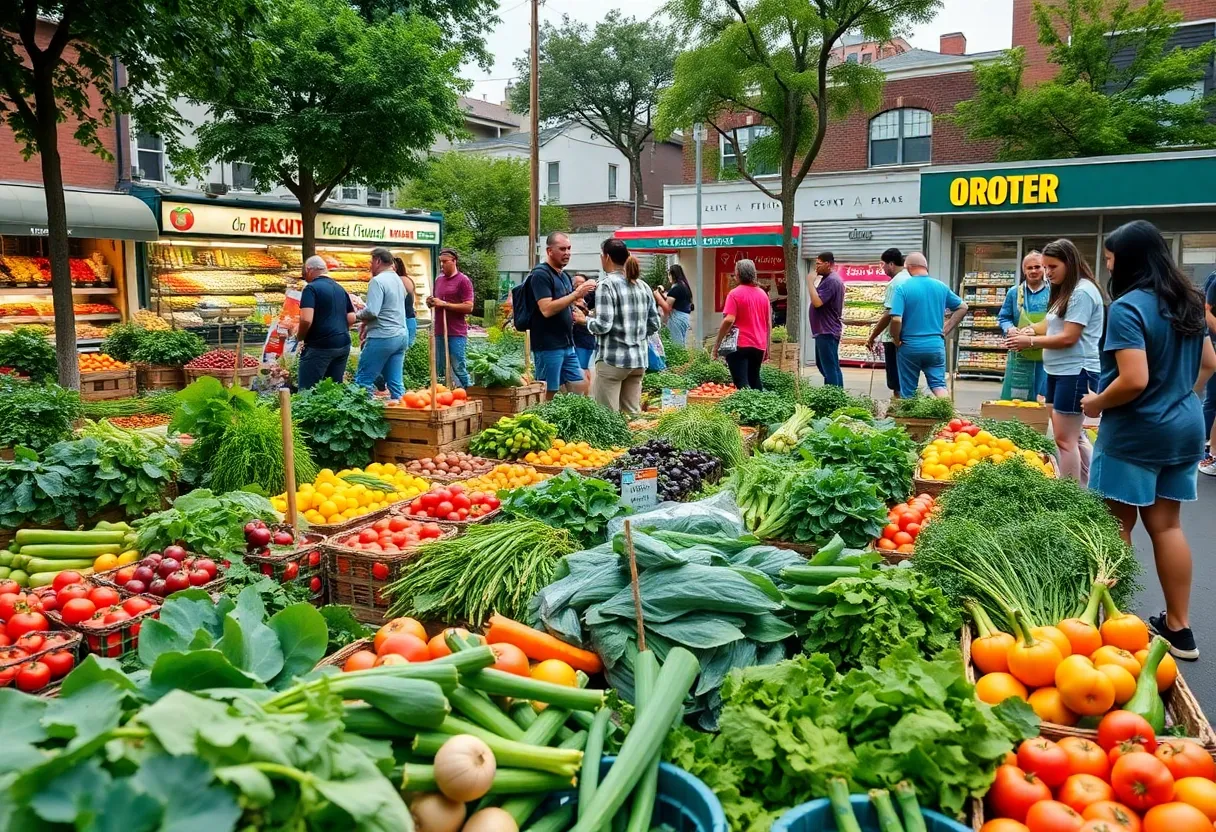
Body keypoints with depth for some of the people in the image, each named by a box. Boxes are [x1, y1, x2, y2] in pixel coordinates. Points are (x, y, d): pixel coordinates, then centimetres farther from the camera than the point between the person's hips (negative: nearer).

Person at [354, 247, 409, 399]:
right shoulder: (398, 280, 16)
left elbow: (372, 312, -20)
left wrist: (358, 314, 1)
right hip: (401, 335, 8)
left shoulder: (378, 281, -11)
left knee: (363, 380, -3)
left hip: (383, 338, -8)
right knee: (395, 382, 7)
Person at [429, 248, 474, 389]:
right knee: (439, 370, 9)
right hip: (439, 332, 7)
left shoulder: (463, 280, -5)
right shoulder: (438, 280, 16)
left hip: (456, 334, -7)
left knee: (458, 369, -5)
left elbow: (468, 307, -13)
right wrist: (431, 303, 5)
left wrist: (444, 304, -16)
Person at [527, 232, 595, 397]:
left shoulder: (564, 276, 16)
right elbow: (547, 309, -22)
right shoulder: (540, 275, -11)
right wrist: (576, 293, -23)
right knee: (549, 395, -3)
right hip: (548, 346, -9)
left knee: (581, 388, 8)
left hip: (567, 345, 9)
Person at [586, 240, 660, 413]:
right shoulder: (643, 286, 10)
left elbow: (603, 325, -15)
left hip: (612, 359, -7)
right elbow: (655, 324, 13)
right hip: (639, 359, 7)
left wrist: (586, 320, 3)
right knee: (633, 414, 12)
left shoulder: (606, 284, -9)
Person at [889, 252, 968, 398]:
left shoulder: (903, 288, -11)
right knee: (938, 385, 6)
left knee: (908, 391, 8)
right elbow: (962, 307, 16)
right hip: (936, 345, 3)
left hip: (909, 347, -3)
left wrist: (896, 340, -3)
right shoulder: (941, 287, 5)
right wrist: (945, 330, 15)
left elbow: (896, 319, -20)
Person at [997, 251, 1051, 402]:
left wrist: (1037, 330, -21)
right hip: (1019, 355, 2)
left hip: (1045, 356, -2)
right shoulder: (1014, 292, 8)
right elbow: (1003, 318, 9)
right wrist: (1009, 329, -14)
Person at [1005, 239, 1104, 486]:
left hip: (1076, 372, -10)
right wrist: (1027, 334, -2)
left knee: (1064, 438, -7)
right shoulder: (1064, 291, 16)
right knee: (1074, 435, 16)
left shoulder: (1082, 292, -14)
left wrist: (1030, 342, -10)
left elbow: (1069, 337, -18)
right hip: (1058, 371, 10)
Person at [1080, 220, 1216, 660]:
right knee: (1166, 525, 13)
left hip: (1135, 432, -8)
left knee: (1116, 527, 4)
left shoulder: (1128, 308, -19)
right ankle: (1179, 629, 19)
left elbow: (1134, 381, -25)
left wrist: (1096, 403, -9)